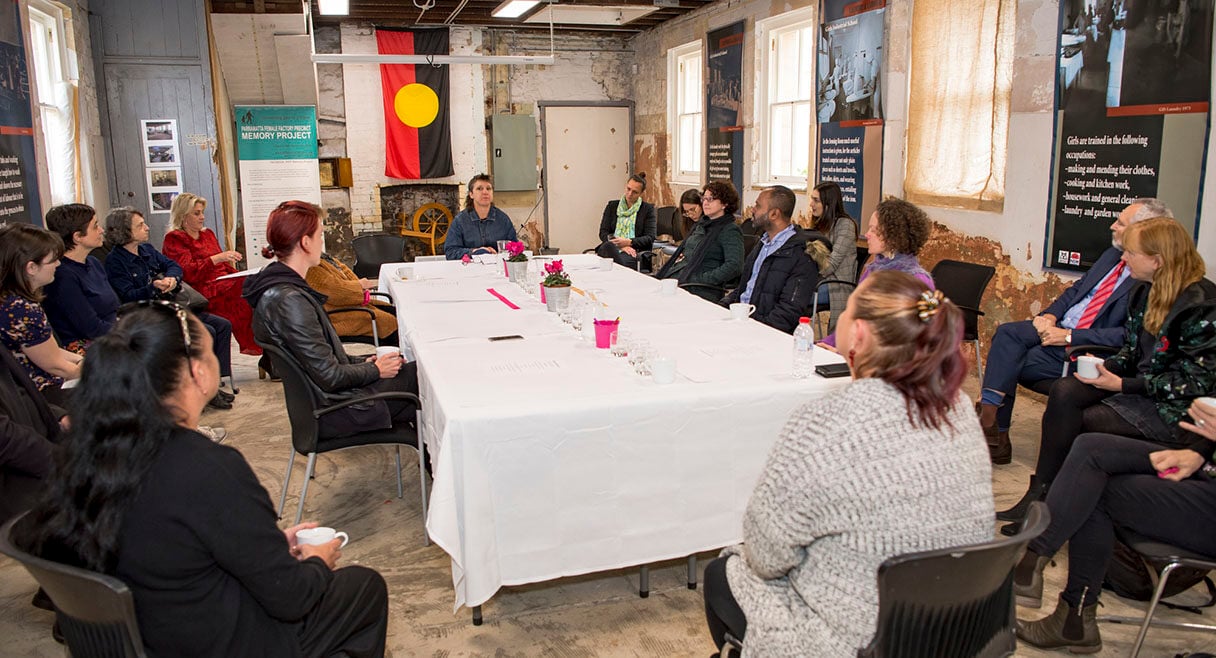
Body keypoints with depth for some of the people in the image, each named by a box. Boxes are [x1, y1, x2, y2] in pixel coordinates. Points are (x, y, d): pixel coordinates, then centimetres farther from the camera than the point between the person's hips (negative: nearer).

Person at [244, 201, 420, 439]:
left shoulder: (277, 284, 6)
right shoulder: (290, 301, -26)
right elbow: (329, 377, -23)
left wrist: (361, 362, 10)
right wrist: (375, 370, -7)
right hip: (332, 413, -10)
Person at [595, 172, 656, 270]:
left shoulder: (648, 209, 13)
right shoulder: (612, 206, 19)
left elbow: (650, 238, 4)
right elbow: (603, 233, 9)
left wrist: (628, 242, -13)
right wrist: (622, 246, -10)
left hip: (635, 250, -2)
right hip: (612, 247, 3)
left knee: (625, 259, -43)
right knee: (608, 246, -39)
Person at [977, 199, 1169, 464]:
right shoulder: (1112, 255, 14)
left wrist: (1069, 337, -21)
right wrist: (1050, 315, 1)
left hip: (1087, 350, -8)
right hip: (1060, 327, 8)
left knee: (1008, 363, -21)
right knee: (1007, 332, -19)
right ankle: (988, 413, -22)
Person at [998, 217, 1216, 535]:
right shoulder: (1147, 293, 7)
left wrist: (1122, 384, -20)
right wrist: (1107, 367, -5)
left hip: (1174, 409, -7)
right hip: (1140, 387, 8)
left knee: (1076, 423, -20)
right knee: (1064, 392, -18)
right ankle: (1038, 494, -19)